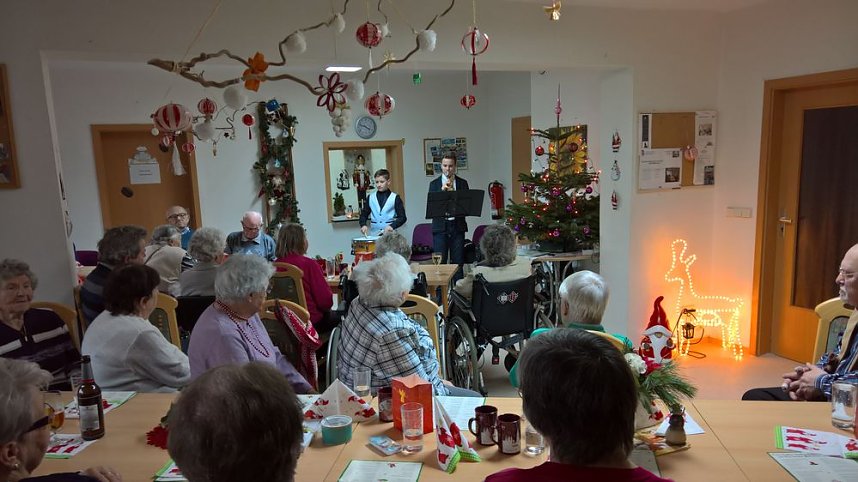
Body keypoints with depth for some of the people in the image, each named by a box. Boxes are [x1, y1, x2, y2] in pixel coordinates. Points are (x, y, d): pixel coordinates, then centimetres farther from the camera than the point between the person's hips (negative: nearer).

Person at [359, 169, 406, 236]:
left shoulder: (395, 198, 0)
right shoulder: (371, 198, 9)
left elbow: (402, 217, -3)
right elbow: (364, 214, 13)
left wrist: (392, 226, -19)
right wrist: (363, 225, -7)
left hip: (390, 234, -2)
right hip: (374, 235, 2)